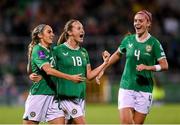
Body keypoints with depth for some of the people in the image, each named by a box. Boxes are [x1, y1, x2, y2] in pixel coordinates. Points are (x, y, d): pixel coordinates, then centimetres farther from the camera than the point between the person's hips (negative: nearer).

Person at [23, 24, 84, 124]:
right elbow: (48, 70, -23)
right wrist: (71, 77, -25)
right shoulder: (38, 50, -10)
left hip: (52, 95, 7)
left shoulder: (50, 50, 14)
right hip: (39, 94, -7)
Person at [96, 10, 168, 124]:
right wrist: (103, 69, 23)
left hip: (144, 90, -2)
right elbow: (117, 54, 23)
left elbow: (164, 65, -7)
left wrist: (148, 67, -21)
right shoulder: (128, 40, 5)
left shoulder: (154, 43, -5)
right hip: (126, 88, 2)